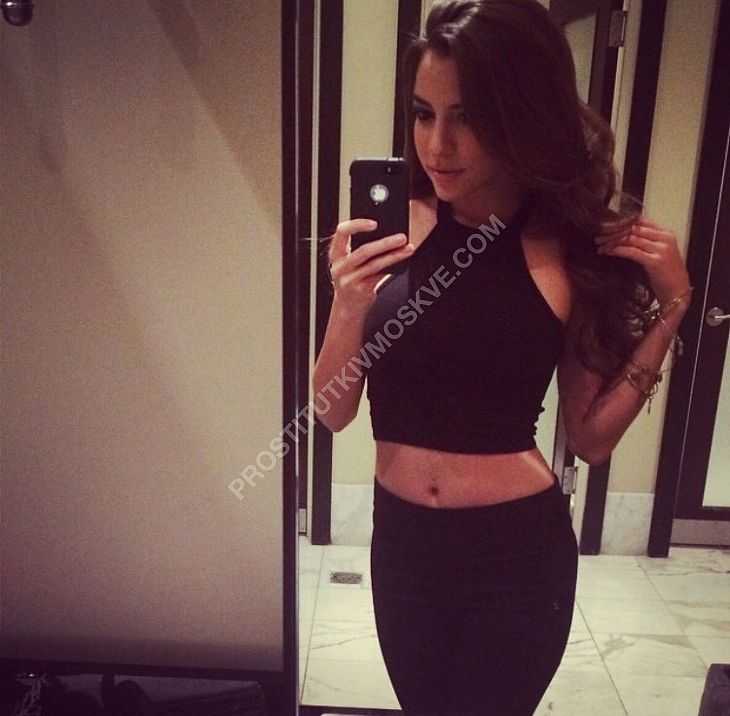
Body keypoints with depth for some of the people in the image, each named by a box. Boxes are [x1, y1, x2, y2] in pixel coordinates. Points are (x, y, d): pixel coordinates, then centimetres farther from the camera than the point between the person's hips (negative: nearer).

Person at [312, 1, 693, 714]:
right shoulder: (388, 230, -10)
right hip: (403, 541, 2)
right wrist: (349, 308, -24)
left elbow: (591, 438, -4)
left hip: (519, 552, -1)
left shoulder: (574, 248, -9)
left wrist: (671, 308, -11)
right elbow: (332, 413, -6)